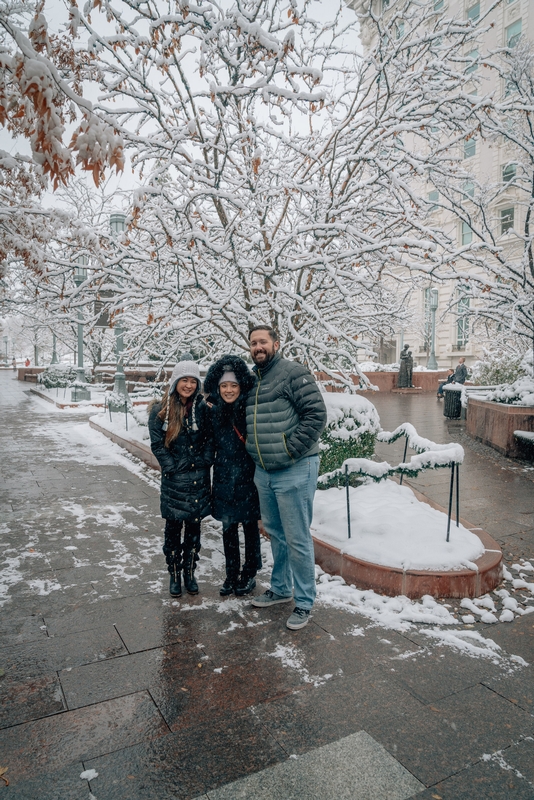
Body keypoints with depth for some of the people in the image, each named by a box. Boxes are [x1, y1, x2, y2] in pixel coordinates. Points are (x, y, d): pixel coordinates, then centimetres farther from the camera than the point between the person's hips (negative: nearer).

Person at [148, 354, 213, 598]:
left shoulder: (202, 408, 0)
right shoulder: (161, 411, -4)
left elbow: (210, 439, 4)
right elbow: (157, 444, -4)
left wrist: (204, 461, -8)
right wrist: (173, 468, -10)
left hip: (199, 479, 2)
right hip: (174, 481, -2)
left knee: (194, 527, 11)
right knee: (173, 528, 7)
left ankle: (190, 573, 27)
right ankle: (174, 574, 23)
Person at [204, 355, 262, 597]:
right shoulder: (215, 412, 2)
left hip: (248, 479, -3)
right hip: (224, 479, 4)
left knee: (250, 527, 10)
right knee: (228, 528, 13)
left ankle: (249, 575, 27)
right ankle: (231, 576, 28)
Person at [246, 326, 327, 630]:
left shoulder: (294, 373, -11)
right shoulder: (252, 380, 14)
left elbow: (317, 414, -18)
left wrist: (291, 450, -19)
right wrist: (255, 454, 13)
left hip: (294, 471, -8)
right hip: (263, 472, 8)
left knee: (297, 539, 0)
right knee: (276, 534, 20)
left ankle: (304, 602, 17)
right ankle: (281, 588, 38)